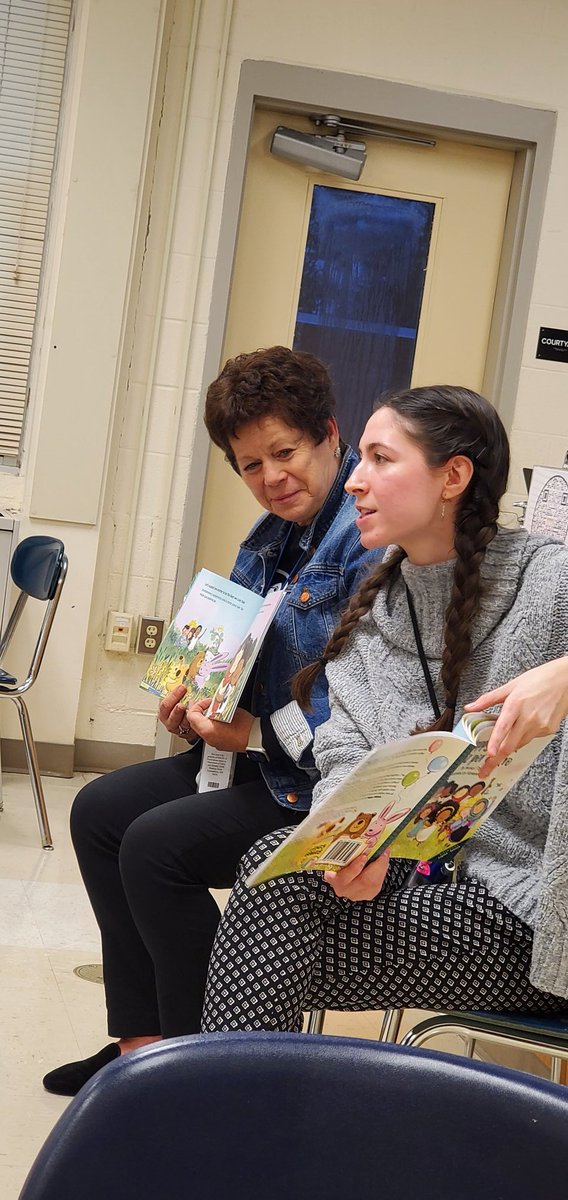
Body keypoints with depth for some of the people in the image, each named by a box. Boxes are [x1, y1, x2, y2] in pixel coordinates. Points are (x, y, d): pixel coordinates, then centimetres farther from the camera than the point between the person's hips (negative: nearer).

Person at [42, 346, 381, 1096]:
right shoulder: (270, 540, 11)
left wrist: (254, 731, -22)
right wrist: (195, 705, -1)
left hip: (327, 783, -11)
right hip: (261, 757, 11)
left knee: (157, 844, -20)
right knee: (100, 811, 8)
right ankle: (141, 1042, 11)